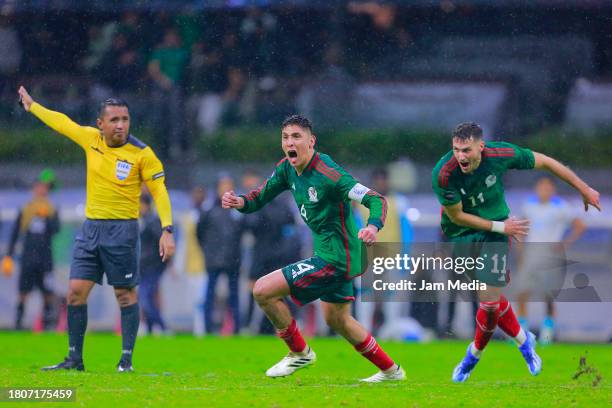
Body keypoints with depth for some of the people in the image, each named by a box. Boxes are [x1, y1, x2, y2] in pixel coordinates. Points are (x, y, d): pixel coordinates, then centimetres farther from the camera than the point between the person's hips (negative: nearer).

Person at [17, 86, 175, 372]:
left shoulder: (141, 153, -9)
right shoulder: (91, 139, 4)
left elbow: (159, 190, -7)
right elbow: (62, 123, 20)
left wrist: (167, 230, -16)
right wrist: (32, 106, 34)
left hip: (122, 230, -5)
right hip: (91, 227, 5)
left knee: (125, 294, -3)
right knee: (75, 292, 1)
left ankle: (126, 359, 4)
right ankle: (74, 359, 9)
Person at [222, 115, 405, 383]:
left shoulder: (327, 173, -24)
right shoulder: (287, 169, 1)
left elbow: (376, 200, -25)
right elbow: (259, 197, 8)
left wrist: (373, 226, -46)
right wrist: (239, 202, -15)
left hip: (335, 258, -10)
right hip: (333, 254, 10)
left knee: (263, 290, -11)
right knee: (337, 320, 26)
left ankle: (299, 352, 8)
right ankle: (390, 371, 40)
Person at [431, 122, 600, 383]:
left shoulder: (500, 154, -24)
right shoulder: (443, 175, -28)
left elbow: (545, 162, -8)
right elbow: (456, 216, -15)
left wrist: (585, 190, 0)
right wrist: (500, 227, -15)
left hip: (494, 234, 0)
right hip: (459, 235, 0)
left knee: (490, 302, -8)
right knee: (492, 299, 9)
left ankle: (474, 354, 19)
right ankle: (522, 340, 37)